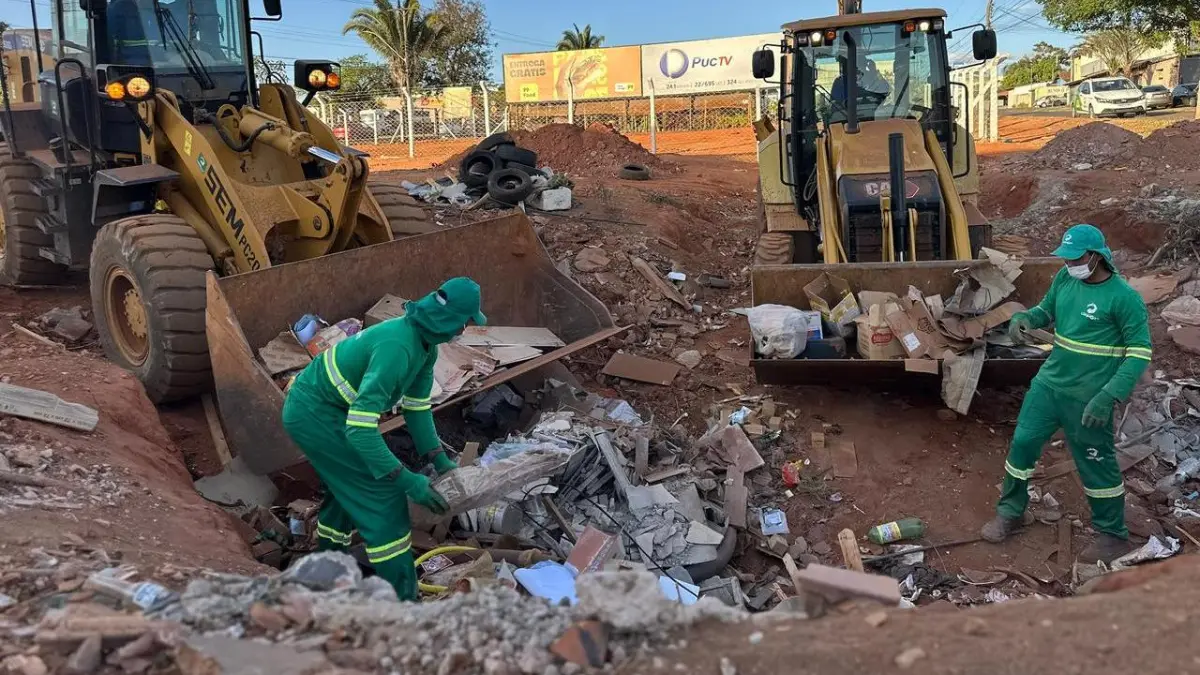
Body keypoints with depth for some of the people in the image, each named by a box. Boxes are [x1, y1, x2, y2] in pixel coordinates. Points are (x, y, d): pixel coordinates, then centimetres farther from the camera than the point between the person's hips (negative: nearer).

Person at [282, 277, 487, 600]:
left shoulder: (426, 342, -1)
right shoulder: (397, 348, -32)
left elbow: (417, 406, 9)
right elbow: (360, 429, -34)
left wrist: (440, 460, 4)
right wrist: (408, 480, -32)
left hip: (321, 407, 10)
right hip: (314, 415, -10)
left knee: (351, 483, 24)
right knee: (380, 492, -6)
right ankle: (401, 597, 1)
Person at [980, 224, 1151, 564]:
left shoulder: (1124, 297, -19)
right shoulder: (1065, 278, -1)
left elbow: (1140, 353, -16)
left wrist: (1107, 397, -25)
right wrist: (1024, 317, -10)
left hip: (1087, 397, -6)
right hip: (1048, 383, 6)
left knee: (1096, 464, 6)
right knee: (1023, 442, 10)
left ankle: (1114, 537, 26)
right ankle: (1009, 513, 29)